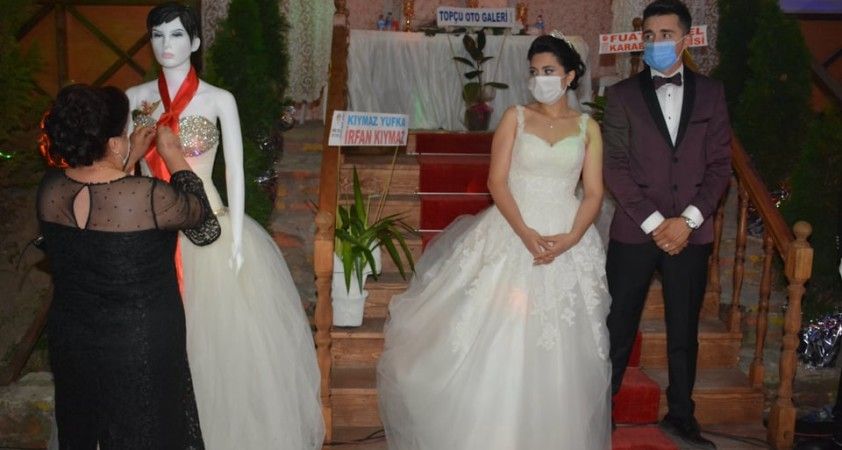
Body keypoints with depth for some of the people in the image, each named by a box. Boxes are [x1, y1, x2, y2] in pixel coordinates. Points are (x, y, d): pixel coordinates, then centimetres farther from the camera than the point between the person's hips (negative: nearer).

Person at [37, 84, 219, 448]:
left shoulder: (50, 188, -11)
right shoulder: (148, 196, -27)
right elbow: (200, 213, -7)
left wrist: (130, 158, 10)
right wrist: (174, 155, 2)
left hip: (69, 338, 5)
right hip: (141, 346, -5)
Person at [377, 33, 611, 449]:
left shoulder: (588, 127, 7)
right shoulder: (515, 117, 3)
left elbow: (594, 193, 2)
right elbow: (497, 182, -5)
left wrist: (571, 238, -15)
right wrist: (525, 233, -18)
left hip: (567, 241, 1)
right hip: (512, 235, -1)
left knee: (559, 355, 5)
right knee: (496, 342, -1)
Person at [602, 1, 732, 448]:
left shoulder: (710, 92, 7)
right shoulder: (622, 94, 1)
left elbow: (720, 164, 3)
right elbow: (615, 167, -5)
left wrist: (687, 220, -9)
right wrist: (654, 223, -11)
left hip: (691, 232, 2)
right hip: (635, 232, -2)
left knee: (684, 331, 12)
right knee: (618, 329, 4)